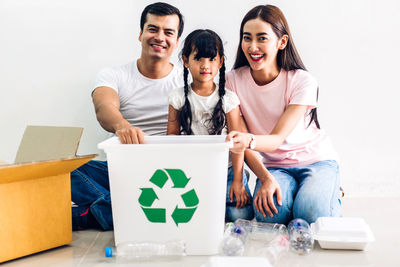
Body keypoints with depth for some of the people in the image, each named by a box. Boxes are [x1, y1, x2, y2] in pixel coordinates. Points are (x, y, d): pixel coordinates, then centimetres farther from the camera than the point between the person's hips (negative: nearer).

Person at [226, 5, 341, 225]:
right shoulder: (233, 80, -10)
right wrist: (265, 179, -24)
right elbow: (238, 141, -10)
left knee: (311, 214, -29)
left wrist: (249, 140, -48)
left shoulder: (302, 81, -17)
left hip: (316, 160, -1)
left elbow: (278, 138, -25)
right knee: (268, 213, -30)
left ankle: (331, 194, 7)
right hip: (275, 166, 1)